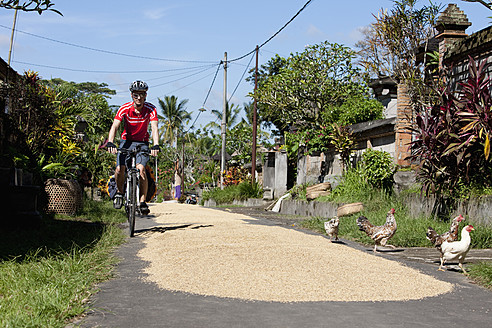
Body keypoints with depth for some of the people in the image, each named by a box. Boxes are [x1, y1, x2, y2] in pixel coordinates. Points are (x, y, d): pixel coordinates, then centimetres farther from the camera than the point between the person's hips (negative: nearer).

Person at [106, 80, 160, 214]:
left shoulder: (150, 109, -15)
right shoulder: (125, 108, -15)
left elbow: (154, 128, -26)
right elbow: (114, 126, -24)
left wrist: (156, 145, -44)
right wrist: (110, 143, -42)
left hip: (142, 143, -1)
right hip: (127, 141, 1)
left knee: (141, 168, -24)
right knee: (120, 169, -19)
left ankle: (143, 201, -14)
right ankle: (119, 192, 11)